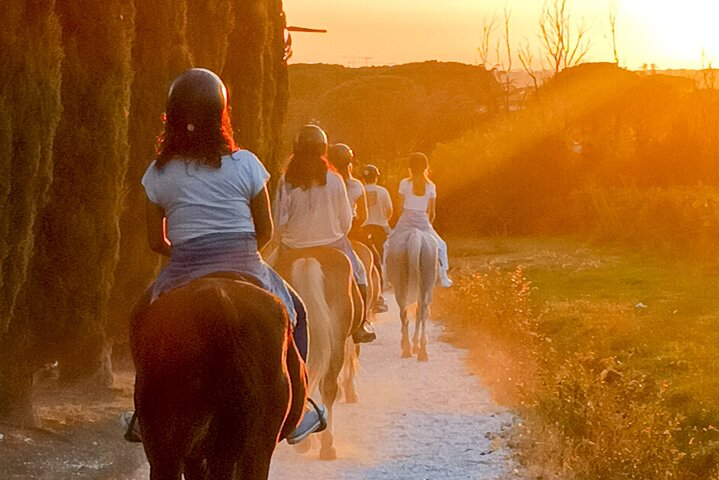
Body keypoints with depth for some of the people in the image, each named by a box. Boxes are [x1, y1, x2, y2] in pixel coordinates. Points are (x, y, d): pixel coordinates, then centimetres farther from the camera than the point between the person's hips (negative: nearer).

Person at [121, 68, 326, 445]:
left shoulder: (158, 173, 0)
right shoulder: (244, 164, -4)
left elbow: (156, 241, 5)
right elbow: (265, 231, 2)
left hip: (183, 276, 1)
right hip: (246, 271, -1)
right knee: (292, 312, 26)